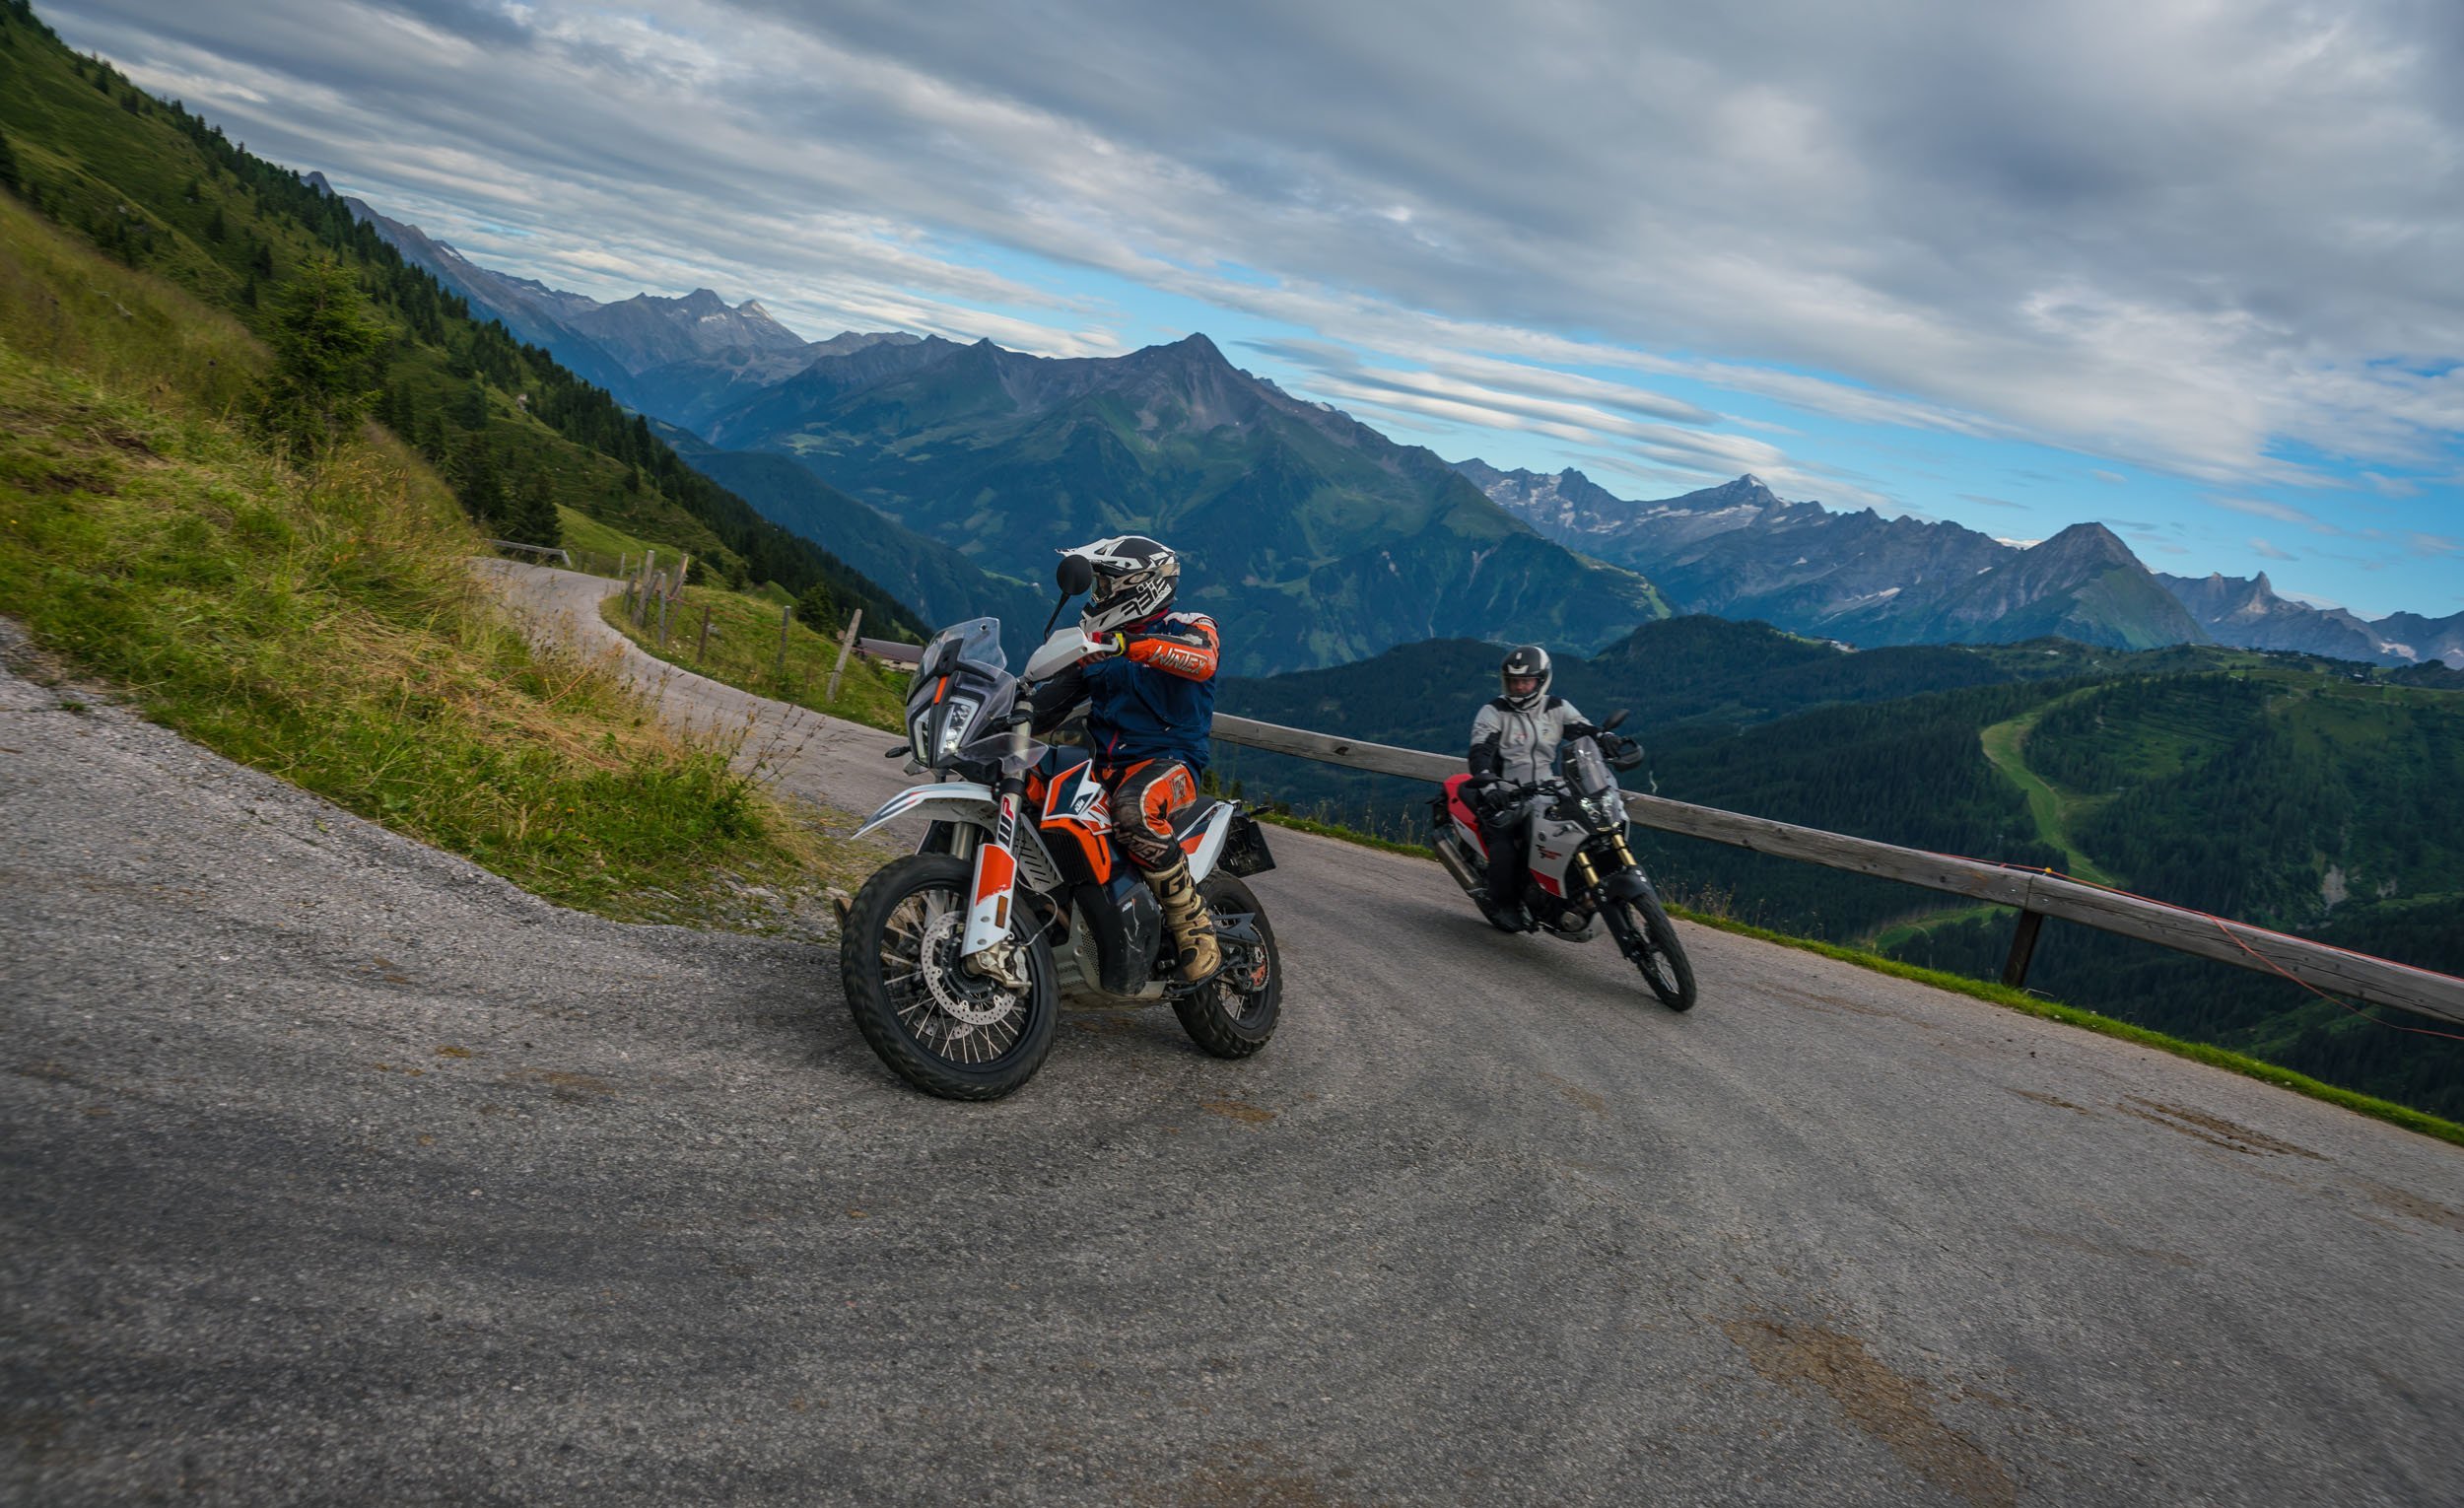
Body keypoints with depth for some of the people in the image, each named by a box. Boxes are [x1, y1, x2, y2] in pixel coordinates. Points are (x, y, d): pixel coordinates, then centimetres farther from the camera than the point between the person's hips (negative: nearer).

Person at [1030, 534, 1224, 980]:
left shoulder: (1189, 627, 2)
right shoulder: (1094, 644, 22)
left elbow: (1202, 660, -24)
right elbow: (1049, 705, 18)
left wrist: (1126, 643, -38)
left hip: (1168, 762, -6)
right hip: (1102, 765, 7)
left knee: (1133, 810, -40)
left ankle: (1195, 926, -27)